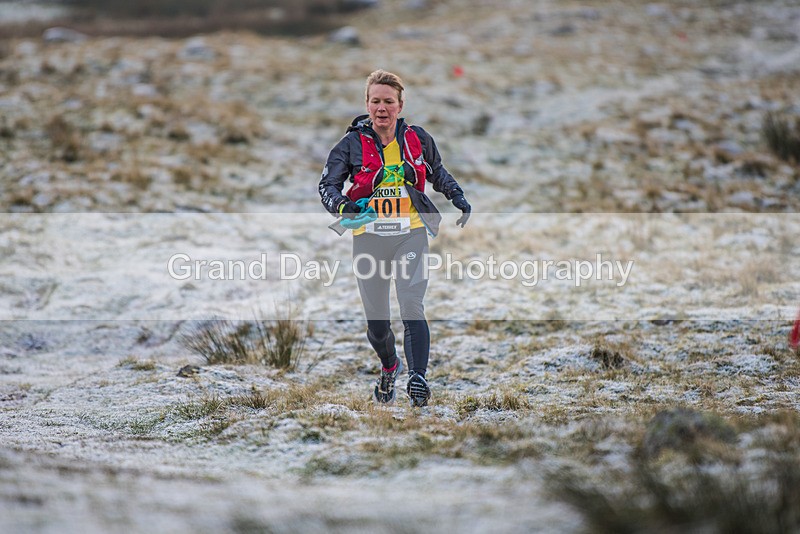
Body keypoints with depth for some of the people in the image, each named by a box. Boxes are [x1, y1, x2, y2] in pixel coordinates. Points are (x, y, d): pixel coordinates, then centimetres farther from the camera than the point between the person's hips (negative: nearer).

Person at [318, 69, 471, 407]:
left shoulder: (417, 139, 4)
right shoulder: (352, 144, -3)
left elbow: (436, 172, 22)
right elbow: (328, 185, -8)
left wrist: (457, 197, 8)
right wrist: (342, 205, -29)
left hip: (410, 233, 0)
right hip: (369, 236, 0)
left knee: (412, 306, -19)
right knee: (376, 321, 7)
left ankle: (417, 377, -25)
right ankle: (389, 367, 36)